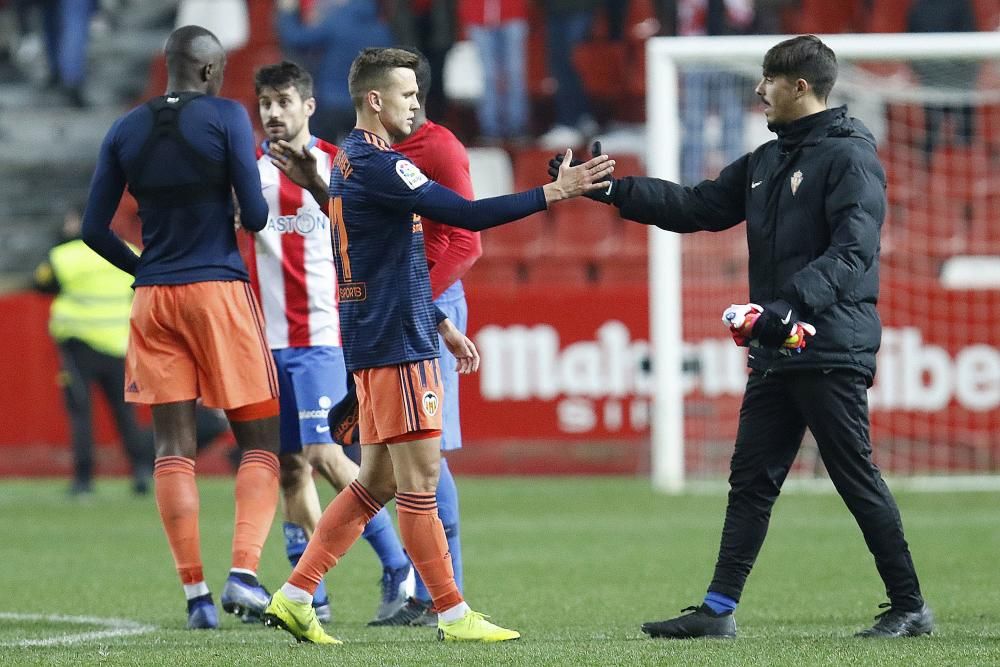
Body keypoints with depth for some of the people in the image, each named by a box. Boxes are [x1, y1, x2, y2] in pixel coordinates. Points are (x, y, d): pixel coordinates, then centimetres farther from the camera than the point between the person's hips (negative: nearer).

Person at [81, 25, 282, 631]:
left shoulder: (126, 131, 6)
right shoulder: (226, 117, -6)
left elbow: (94, 228, 6)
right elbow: (255, 216, -10)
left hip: (153, 298, 4)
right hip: (219, 287, -4)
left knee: (174, 446, 5)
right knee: (260, 442, 3)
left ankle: (195, 591, 0)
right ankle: (244, 571, -15)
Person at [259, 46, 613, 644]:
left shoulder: (351, 162, 16)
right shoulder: (378, 166, -16)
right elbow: (468, 215, -24)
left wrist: (441, 323, 26)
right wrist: (552, 194, -22)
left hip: (378, 341, 10)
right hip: (396, 345, -10)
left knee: (379, 479, 12)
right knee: (420, 476, -5)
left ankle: (294, 596, 11)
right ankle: (453, 614, -1)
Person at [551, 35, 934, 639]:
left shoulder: (850, 157, -10)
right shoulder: (766, 162, 17)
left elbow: (853, 251, -20)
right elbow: (697, 207, 19)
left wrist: (790, 304, -31)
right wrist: (611, 189, 11)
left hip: (832, 353, -9)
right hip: (776, 353, 9)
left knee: (857, 478, -5)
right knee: (751, 480, 7)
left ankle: (911, 607, 2)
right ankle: (719, 609, 9)